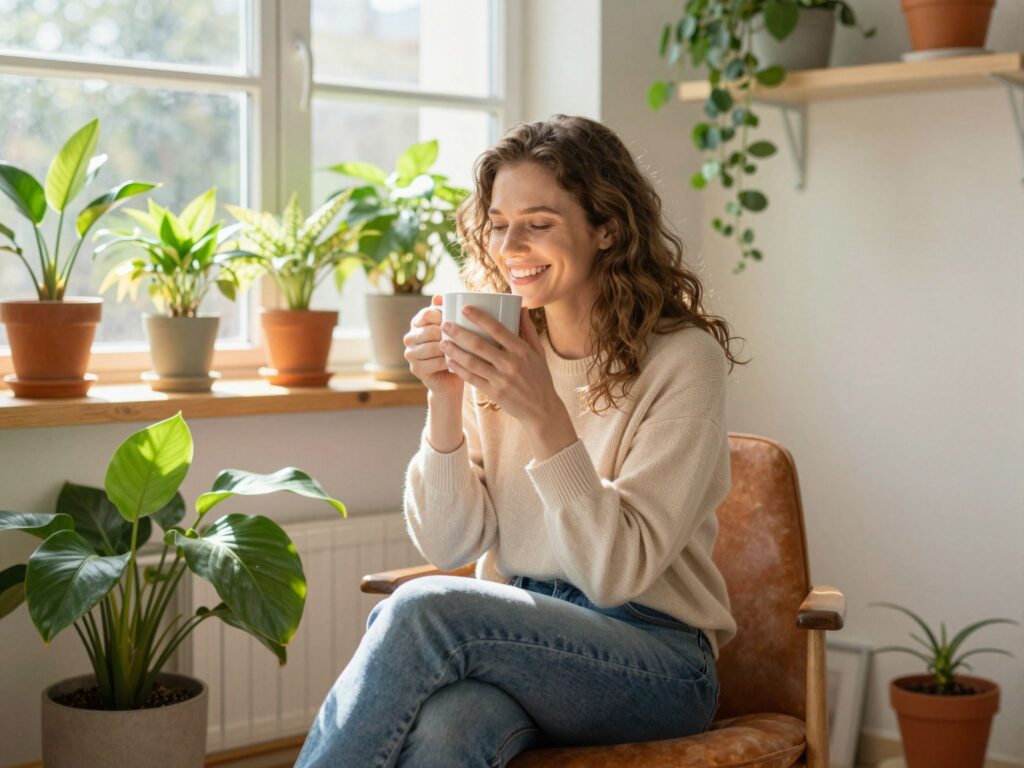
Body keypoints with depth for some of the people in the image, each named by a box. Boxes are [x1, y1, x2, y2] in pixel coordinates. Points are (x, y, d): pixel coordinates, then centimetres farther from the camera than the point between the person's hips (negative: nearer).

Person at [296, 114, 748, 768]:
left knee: (420, 608, -29)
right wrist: (445, 399, -11)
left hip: (655, 657, -3)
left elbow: (619, 573, -15)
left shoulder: (683, 360, -9)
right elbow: (450, 545, 2)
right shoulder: (499, 348, 5)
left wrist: (544, 415, -26)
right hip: (517, 633, 3)